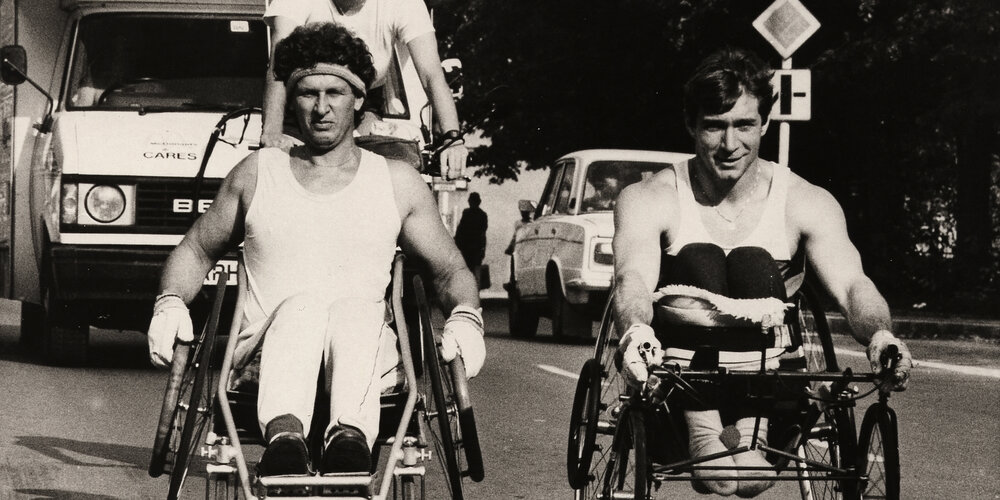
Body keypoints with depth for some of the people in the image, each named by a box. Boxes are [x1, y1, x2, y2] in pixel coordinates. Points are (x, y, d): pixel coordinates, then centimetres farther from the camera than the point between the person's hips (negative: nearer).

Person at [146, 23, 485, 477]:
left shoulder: (397, 183, 18)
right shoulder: (257, 174, 19)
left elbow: (450, 269, 20)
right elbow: (196, 251, 26)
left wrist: (465, 318, -4)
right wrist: (170, 303, 4)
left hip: (366, 352, 0)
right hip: (267, 350, 0)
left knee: (356, 311, -36)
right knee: (302, 305, -36)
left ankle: (349, 437, -64)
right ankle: (284, 436, -64)